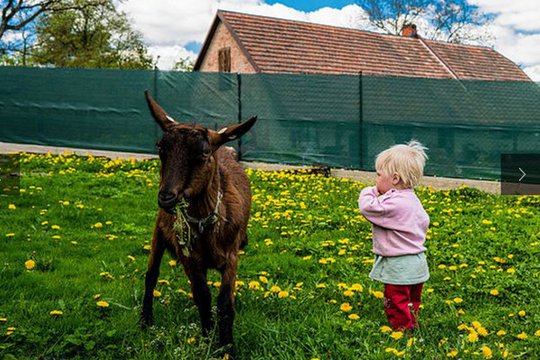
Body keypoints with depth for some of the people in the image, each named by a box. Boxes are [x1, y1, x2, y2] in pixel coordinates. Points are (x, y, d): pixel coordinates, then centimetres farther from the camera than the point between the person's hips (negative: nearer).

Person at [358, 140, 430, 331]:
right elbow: (424, 222, 17)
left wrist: (368, 192, -7)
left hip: (399, 267, -10)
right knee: (412, 301, 21)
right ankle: (412, 325, 33)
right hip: (416, 263, 10)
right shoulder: (412, 198, 7)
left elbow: (367, 208, -26)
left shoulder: (393, 203, -25)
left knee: (396, 303, 3)